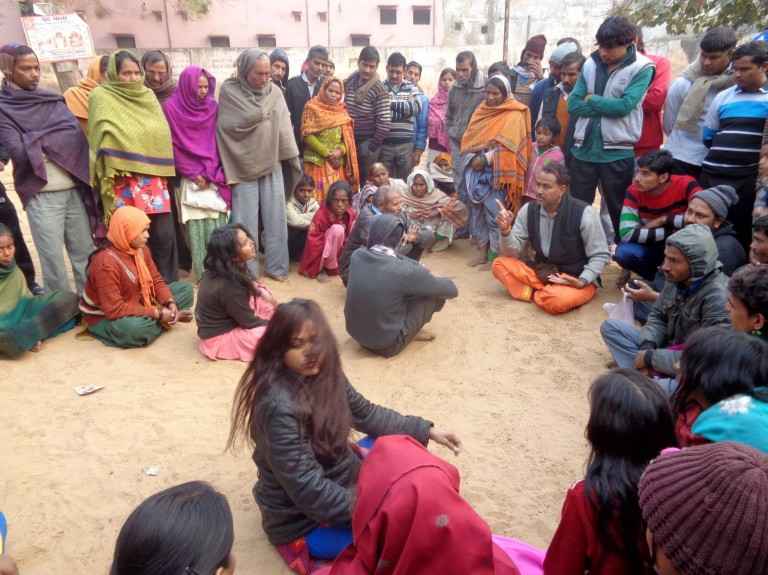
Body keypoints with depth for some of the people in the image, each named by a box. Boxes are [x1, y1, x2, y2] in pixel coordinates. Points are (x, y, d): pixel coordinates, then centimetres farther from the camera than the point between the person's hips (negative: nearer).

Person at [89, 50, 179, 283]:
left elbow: (162, 133, 19)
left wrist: (163, 172, 13)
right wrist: (109, 181, -9)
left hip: (155, 178, 4)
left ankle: (167, 285, 15)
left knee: (164, 235, 1)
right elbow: (103, 141, -3)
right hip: (125, 182, -4)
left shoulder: (147, 95, 14)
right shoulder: (102, 97, 0)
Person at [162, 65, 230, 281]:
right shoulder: (172, 108, -2)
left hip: (215, 177, 3)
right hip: (191, 180, -3)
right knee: (197, 229, -2)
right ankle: (202, 274, 5)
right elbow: (173, 145, -3)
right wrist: (193, 173, -8)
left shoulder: (213, 107, 8)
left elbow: (219, 141, 9)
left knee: (218, 226, -1)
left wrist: (214, 173, -2)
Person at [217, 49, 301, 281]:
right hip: (244, 165, -3)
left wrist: (292, 155, 3)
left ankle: (276, 266, 20)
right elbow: (227, 126, -11)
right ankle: (247, 273, 12)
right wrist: (261, 114, -8)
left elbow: (284, 124, 5)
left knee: (275, 218, 8)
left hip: (272, 163, 3)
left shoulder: (274, 92, 4)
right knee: (246, 223, 1)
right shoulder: (230, 91, -6)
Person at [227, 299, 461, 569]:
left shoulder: (323, 374, -8)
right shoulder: (279, 406, -32)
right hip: (303, 521, -8)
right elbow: (308, 490, -29)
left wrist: (425, 430, 6)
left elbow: (366, 413, 8)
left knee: (401, 443, 11)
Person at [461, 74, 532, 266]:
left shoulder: (513, 115, -4)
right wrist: (473, 158, -7)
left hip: (495, 172, -6)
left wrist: (485, 159, -16)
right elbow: (468, 138, 10)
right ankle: (482, 250, 15)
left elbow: (507, 145, -14)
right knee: (477, 211, 7)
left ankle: (495, 255, 0)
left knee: (494, 214, -7)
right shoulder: (481, 111, 14)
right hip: (475, 169, 6)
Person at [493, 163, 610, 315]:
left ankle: (537, 293, -6)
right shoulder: (529, 210, -5)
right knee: (500, 264, -15)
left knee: (556, 300, -38)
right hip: (542, 273, 5)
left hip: (576, 279, -5)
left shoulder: (584, 213, -18)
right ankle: (546, 291, -19)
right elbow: (512, 253, -3)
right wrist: (505, 231, -22)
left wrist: (582, 281, -24)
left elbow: (601, 255, -11)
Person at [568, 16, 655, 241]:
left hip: (617, 152, -3)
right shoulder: (591, 64, 6)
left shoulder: (642, 68, -6)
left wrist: (591, 100, -6)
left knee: (619, 211, 8)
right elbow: (573, 104, -1)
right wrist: (608, 106, -11)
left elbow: (624, 106, -17)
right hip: (584, 148, 4)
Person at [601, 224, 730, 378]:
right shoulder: (675, 278, -6)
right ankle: (650, 373, -16)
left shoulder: (717, 296, -27)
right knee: (610, 326, 0)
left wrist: (650, 357, -22)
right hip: (668, 349, 8)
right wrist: (647, 346, -12)